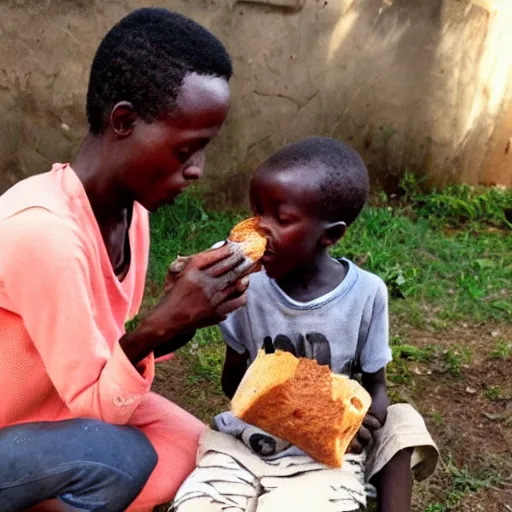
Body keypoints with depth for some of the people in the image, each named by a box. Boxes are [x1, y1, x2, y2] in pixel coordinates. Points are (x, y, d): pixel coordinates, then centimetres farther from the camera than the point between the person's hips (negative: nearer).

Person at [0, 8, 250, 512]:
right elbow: (90, 402, -26)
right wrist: (163, 321, -36)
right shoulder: (42, 231, -34)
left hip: (56, 402, 7)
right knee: (122, 459, -27)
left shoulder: (130, 209, -8)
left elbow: (112, 355, -3)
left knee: (188, 446, -6)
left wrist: (178, 320, -20)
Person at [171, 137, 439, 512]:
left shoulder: (367, 294, -10)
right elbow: (233, 378, 4)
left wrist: (365, 421, -21)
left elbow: (375, 385, 2)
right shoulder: (249, 286, -7)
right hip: (246, 441, 2)